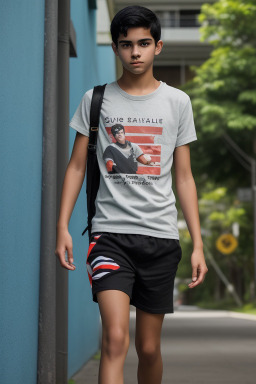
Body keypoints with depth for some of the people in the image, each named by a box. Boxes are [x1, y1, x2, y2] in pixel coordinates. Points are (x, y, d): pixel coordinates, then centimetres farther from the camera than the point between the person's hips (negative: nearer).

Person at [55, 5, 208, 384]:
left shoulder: (177, 102, 8)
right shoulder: (95, 100, 7)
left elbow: (184, 178, 9)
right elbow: (77, 167, 9)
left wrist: (198, 244, 4)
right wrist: (63, 227, -2)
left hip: (161, 237, 2)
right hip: (110, 233, -1)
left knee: (149, 348, 8)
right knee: (115, 339, -17)